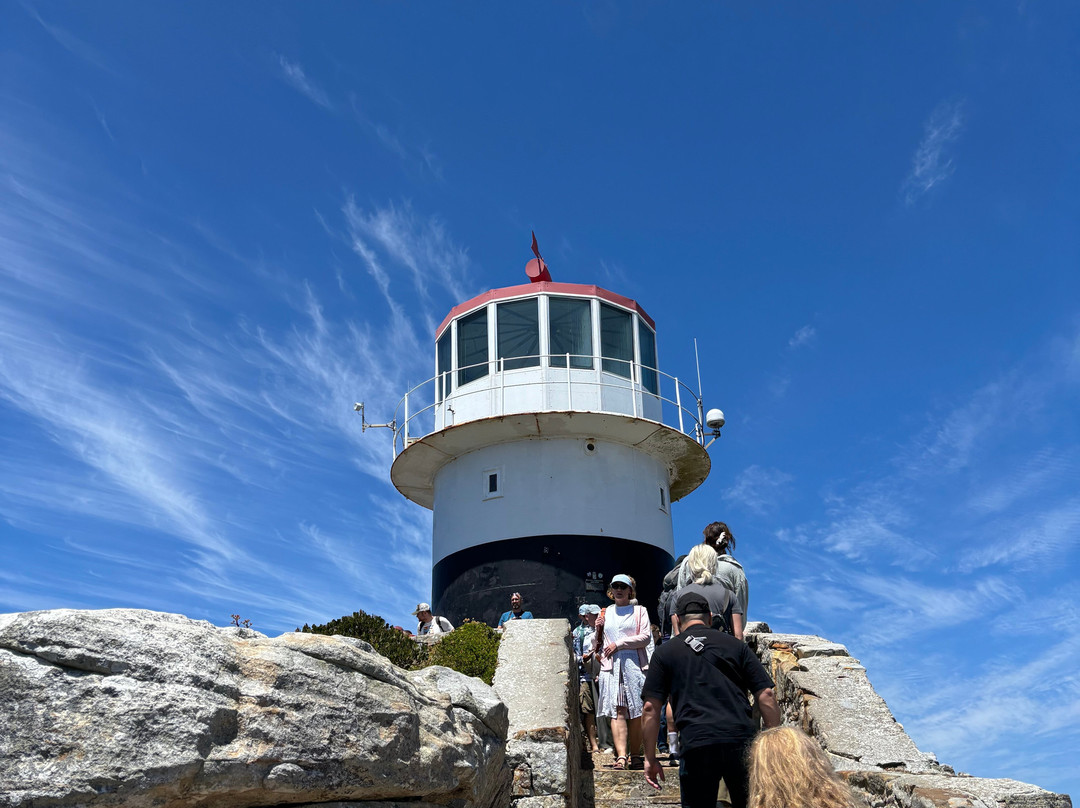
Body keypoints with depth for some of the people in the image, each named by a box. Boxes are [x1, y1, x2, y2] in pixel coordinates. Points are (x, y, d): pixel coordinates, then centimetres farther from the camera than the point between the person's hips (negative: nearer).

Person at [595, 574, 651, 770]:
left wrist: (619, 643, -7)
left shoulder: (639, 611, 11)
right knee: (617, 711, -11)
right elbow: (598, 645, 25)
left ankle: (635, 755, 6)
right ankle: (621, 756, -20)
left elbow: (646, 637, -2)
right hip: (611, 666, 2)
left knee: (636, 712, -3)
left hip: (634, 664, -2)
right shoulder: (605, 613, 21)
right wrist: (598, 630, 4)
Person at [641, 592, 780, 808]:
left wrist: (650, 758, 11)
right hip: (742, 740, 1)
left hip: (696, 745, -1)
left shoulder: (664, 653, 12)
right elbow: (766, 696, 7)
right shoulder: (735, 646, 14)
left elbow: (651, 708, 6)